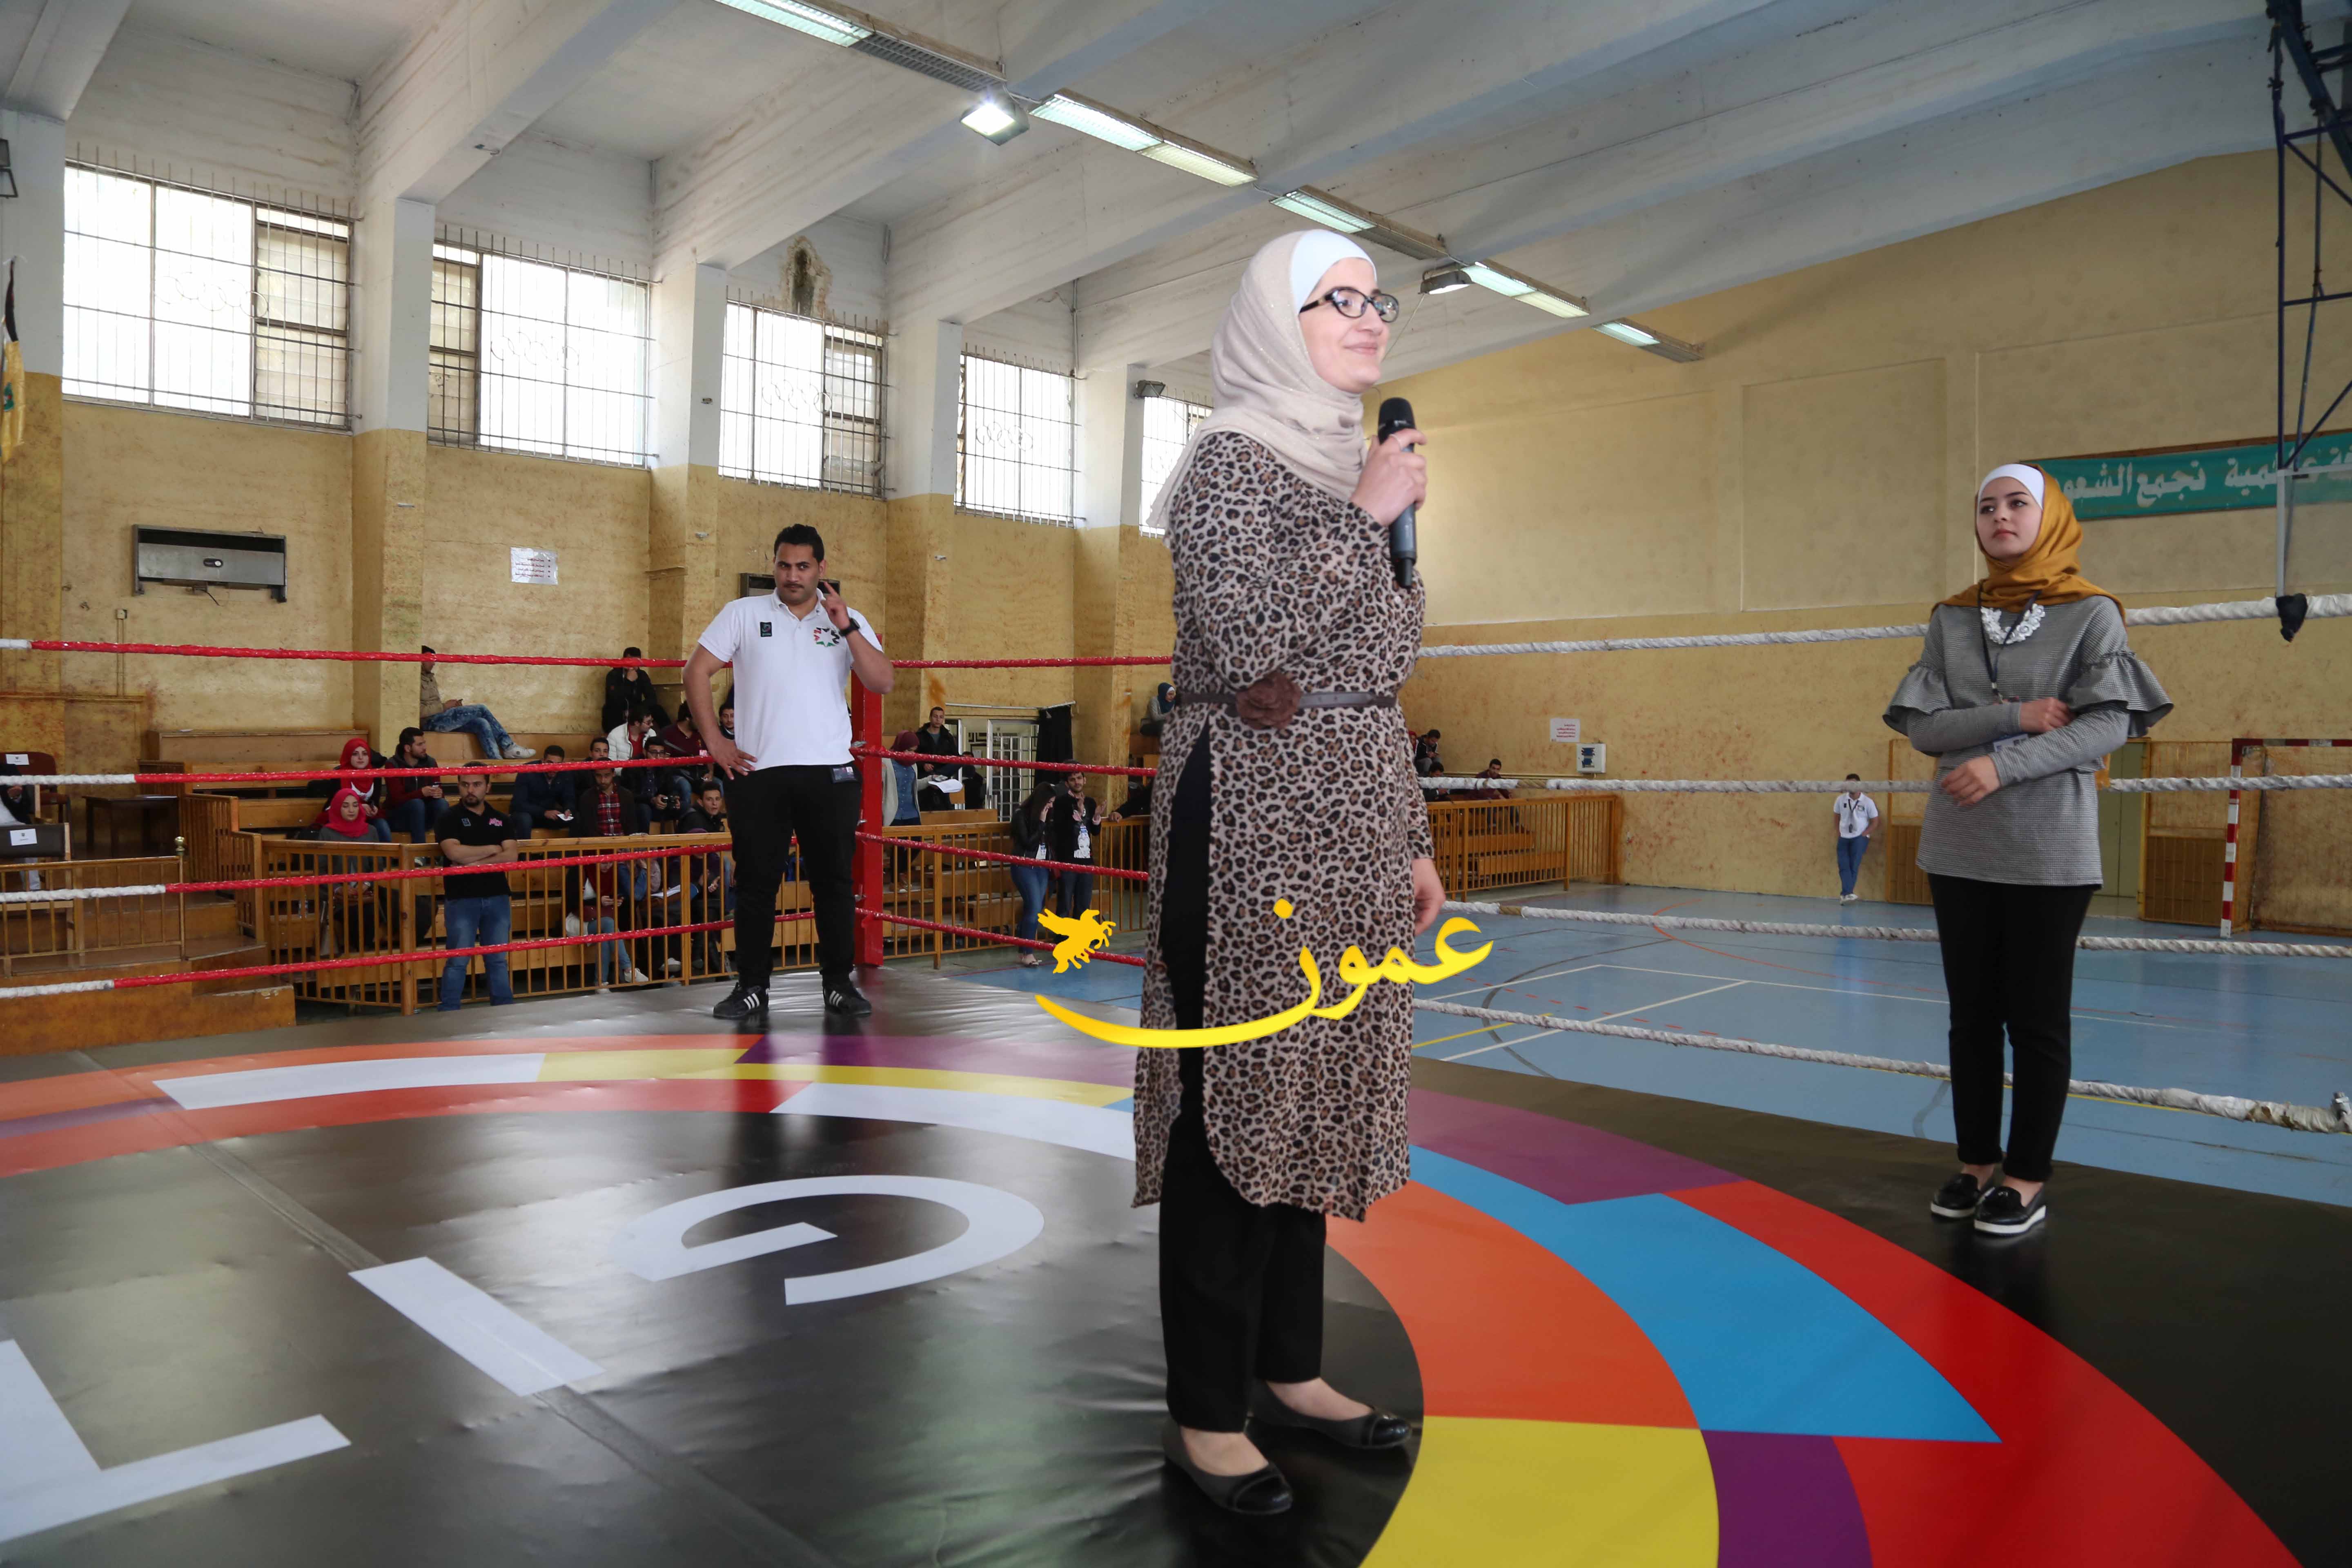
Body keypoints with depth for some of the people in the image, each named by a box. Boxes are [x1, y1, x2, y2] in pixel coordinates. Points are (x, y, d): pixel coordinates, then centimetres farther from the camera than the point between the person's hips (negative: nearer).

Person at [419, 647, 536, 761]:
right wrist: (444, 706, -12)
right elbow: (419, 711, -19)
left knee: (482, 724, -14)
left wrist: (452, 705, 5)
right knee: (480, 709, -14)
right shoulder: (418, 681, -8)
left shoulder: (430, 678, 24)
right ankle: (508, 747, -9)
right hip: (432, 721, -9)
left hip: (442, 719, 9)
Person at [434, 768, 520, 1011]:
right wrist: (493, 849, -6)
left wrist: (473, 863, -12)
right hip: (461, 899, -3)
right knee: (458, 961, -2)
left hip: (497, 898, 3)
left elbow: (510, 856, -2)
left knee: (498, 960, 8)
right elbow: (454, 853, -15)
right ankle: (449, 1014, 3)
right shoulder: (449, 818, 2)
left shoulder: (502, 820, 11)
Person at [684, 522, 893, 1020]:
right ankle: (751, 985, 15)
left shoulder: (848, 622, 7)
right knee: (755, 882, 4)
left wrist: (846, 627, -13)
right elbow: (697, 672, 5)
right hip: (758, 772, 0)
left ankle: (839, 983, 16)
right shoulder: (743, 614, 6)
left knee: (834, 881, 5)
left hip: (829, 772, 1)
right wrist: (715, 741, -1)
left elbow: (884, 682, -5)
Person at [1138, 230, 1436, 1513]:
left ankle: (1289, 1368, 27)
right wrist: (1368, 516, -11)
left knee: (1314, 1089, 13)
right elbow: (1254, 652, -21)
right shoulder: (1230, 459, -6)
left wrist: (1412, 841, 17)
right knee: (1236, 1095, -3)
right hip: (1251, 825, -8)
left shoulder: (1349, 470, 18)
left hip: (1348, 830, 8)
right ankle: (1206, 1412, 11)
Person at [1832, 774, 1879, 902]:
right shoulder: (1841, 800, 0)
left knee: (1854, 866, -4)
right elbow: (1837, 817, 12)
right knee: (1844, 866, -7)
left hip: (1860, 838, -3)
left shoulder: (1868, 802, -7)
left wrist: (1864, 835, -7)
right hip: (1844, 838, 3)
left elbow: (1875, 822, 0)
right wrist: (1839, 833, 4)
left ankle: (1845, 894, 1)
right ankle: (1848, 894, -10)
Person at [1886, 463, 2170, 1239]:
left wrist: (2004, 765, -20)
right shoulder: (1951, 618, 9)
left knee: (2038, 1019, 2)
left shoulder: (2091, 613, 0)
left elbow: (2109, 724, -10)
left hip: (2048, 848, -3)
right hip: (1959, 845, 3)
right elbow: (1924, 725, 0)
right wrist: (2015, 717, -14)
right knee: (1972, 1014, 9)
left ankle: (2028, 1178, 13)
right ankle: (1977, 1162, 20)